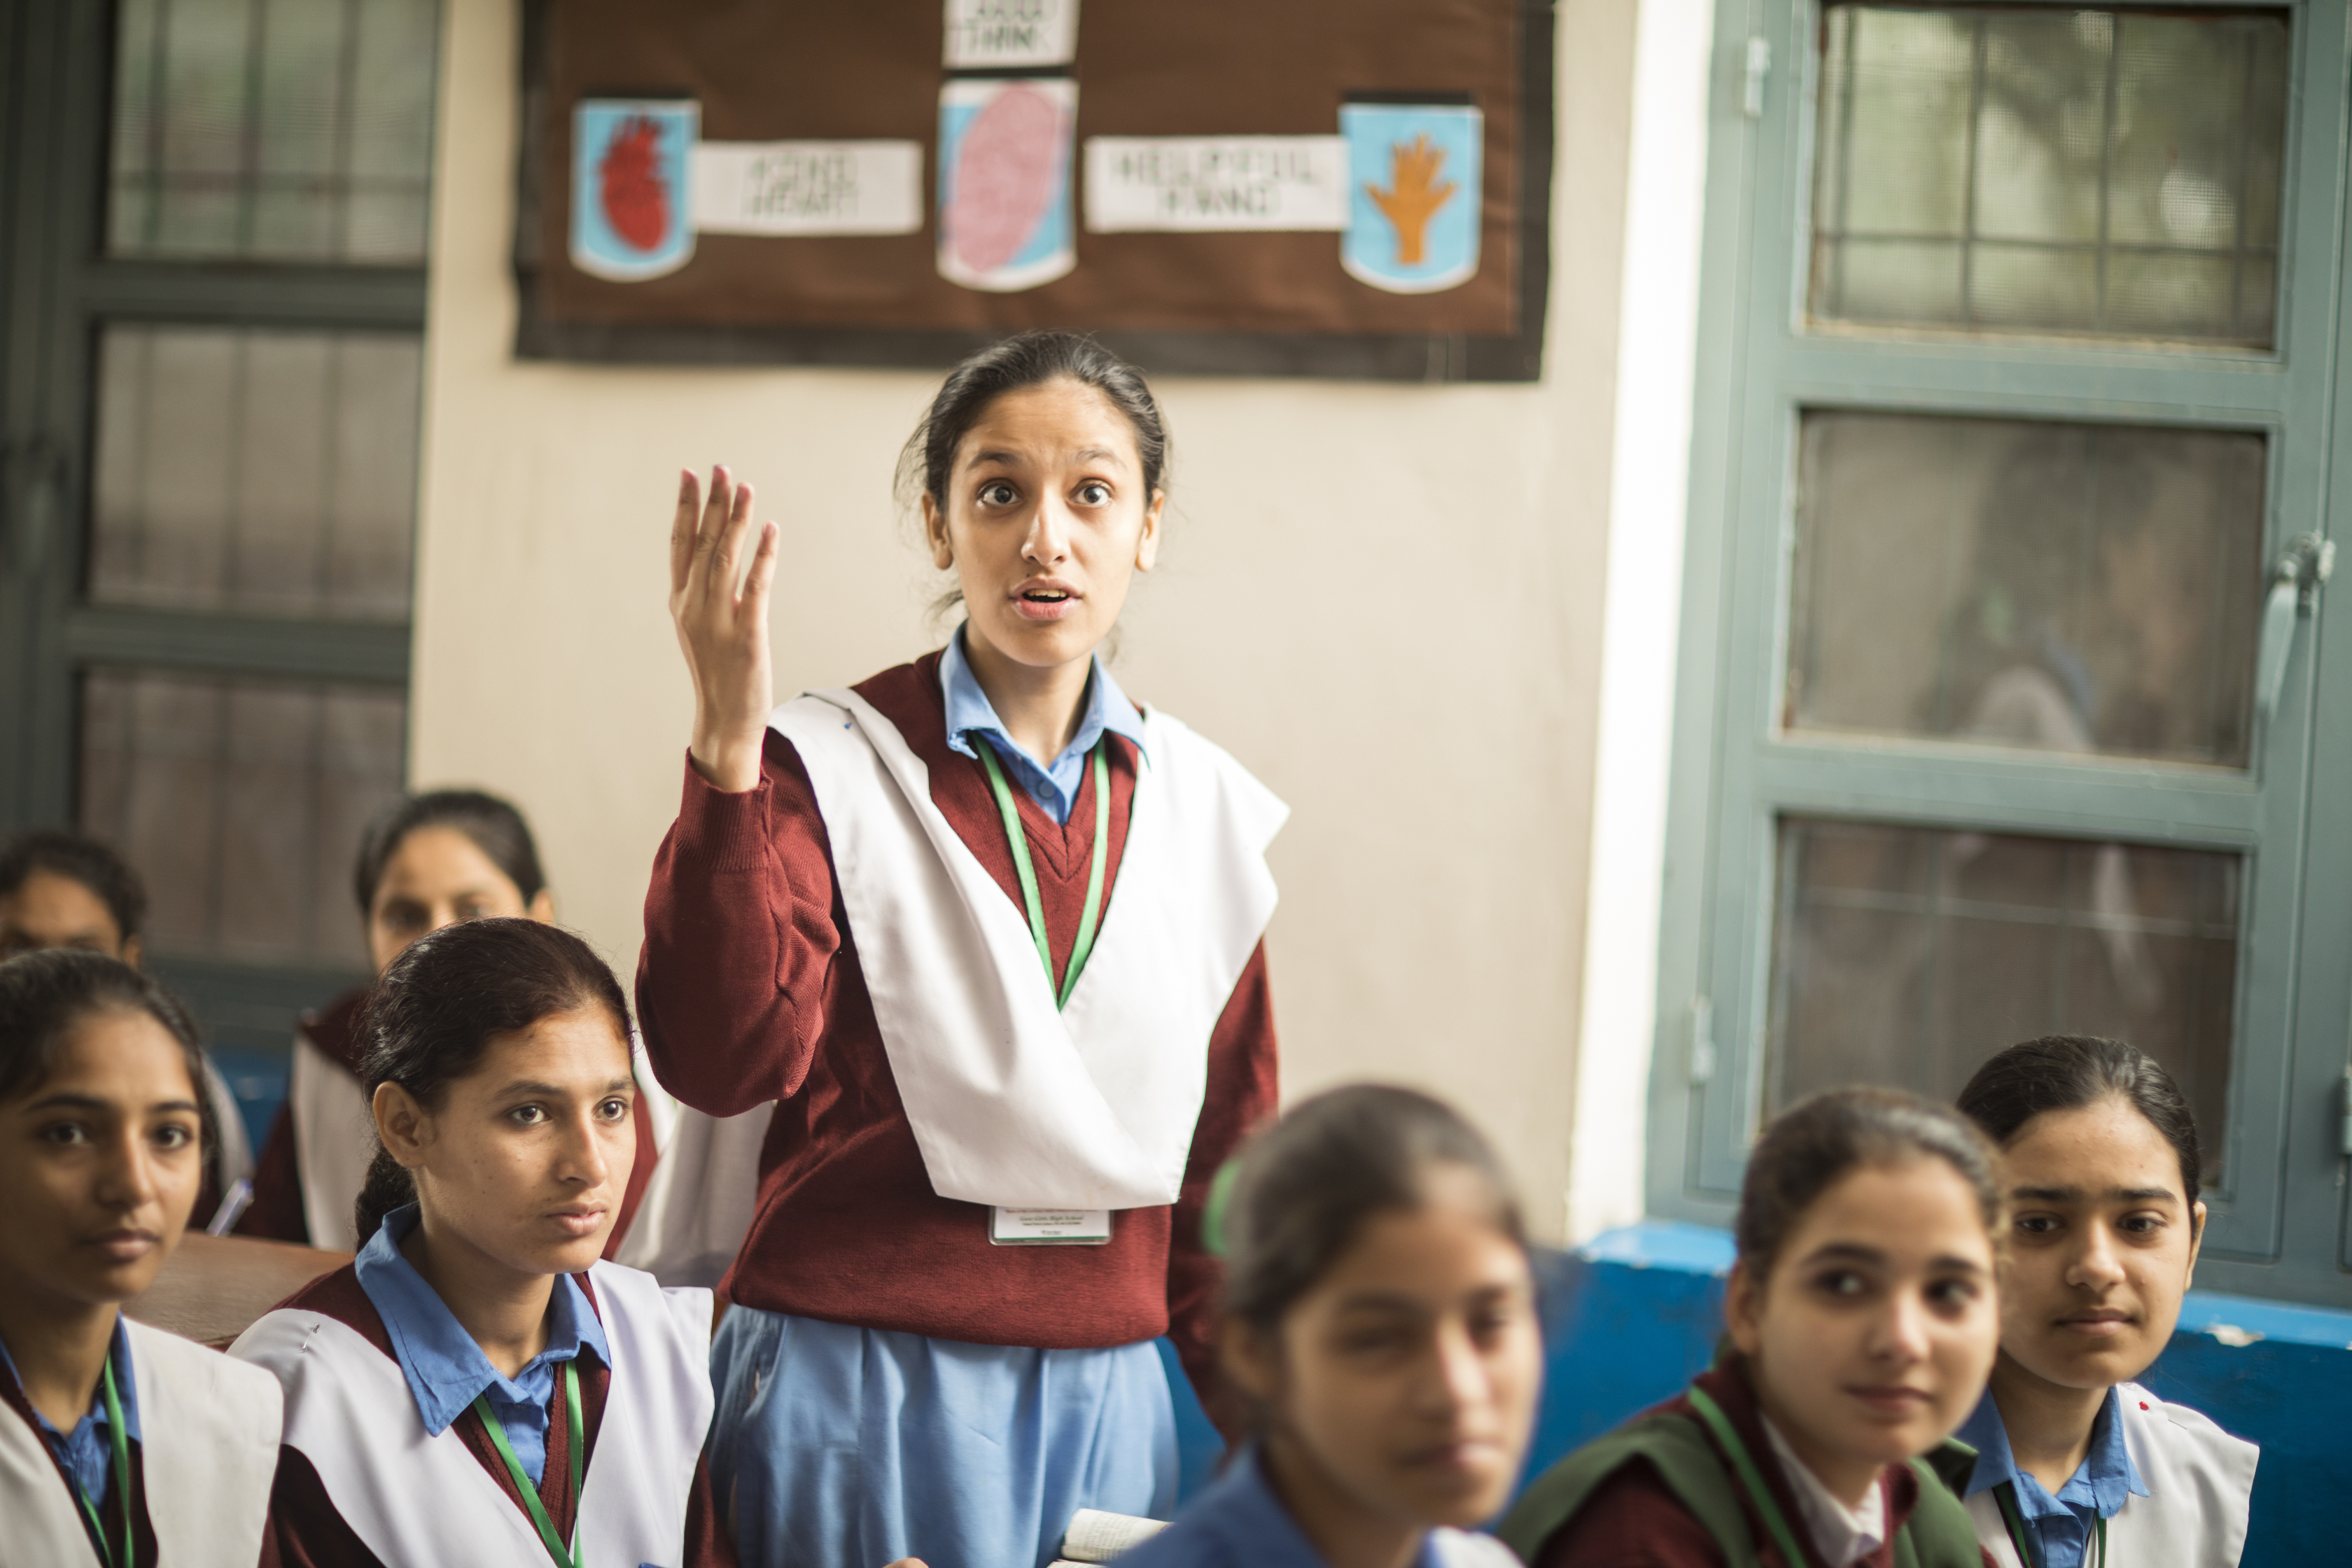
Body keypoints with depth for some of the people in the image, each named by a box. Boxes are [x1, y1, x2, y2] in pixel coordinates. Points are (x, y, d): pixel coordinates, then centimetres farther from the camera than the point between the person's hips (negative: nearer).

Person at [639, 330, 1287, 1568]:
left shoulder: (1206, 806, 6)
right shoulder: (824, 767, -6)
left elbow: (1230, 1149, 13)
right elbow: (725, 1059, -20)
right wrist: (727, 744, -26)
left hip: (1110, 1401, 4)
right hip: (863, 1395, -4)